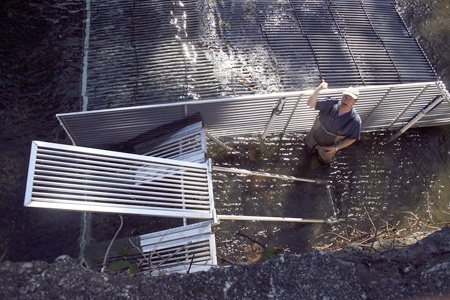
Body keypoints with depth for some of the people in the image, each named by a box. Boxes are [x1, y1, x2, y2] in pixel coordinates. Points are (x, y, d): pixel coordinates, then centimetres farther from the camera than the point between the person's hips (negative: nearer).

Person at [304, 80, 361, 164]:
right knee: (310, 150, 30)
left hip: (329, 146, -1)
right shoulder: (331, 103, -28)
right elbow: (310, 104, -31)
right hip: (314, 138, 2)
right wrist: (318, 89, -48)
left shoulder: (355, 120, -32)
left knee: (324, 161, 29)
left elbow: (352, 138, -18)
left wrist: (336, 148, -23)